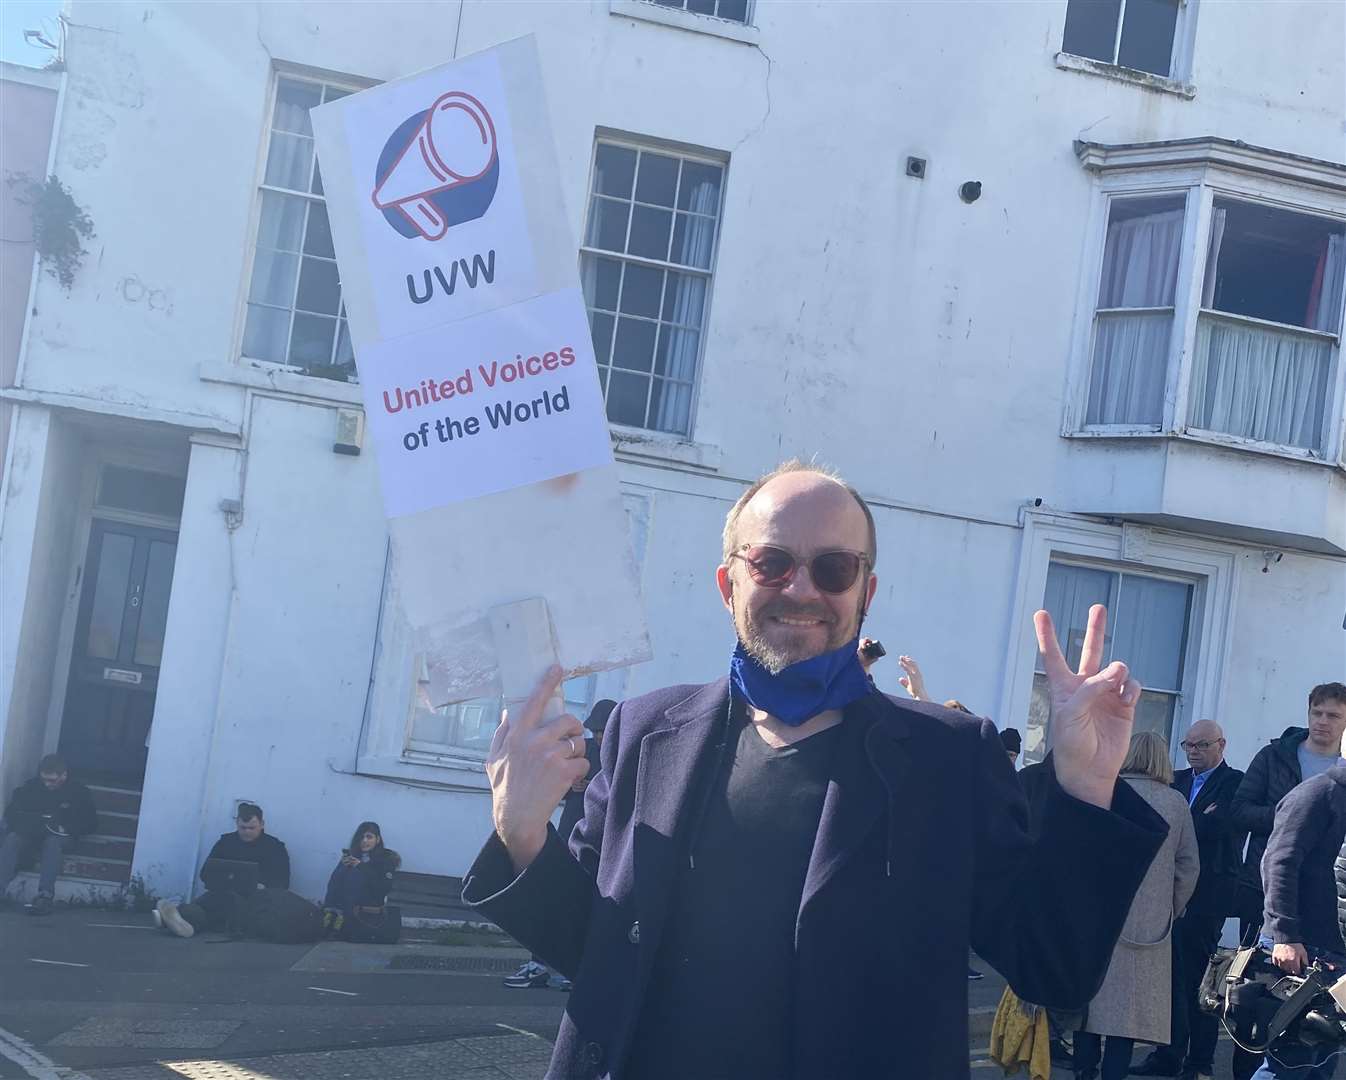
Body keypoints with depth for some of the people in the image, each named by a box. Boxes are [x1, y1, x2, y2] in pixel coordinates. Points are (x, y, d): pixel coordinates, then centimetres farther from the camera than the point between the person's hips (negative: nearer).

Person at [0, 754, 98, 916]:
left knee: (52, 843, -37)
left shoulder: (79, 792, -2)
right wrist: (38, 821, -16)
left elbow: (91, 824, 1)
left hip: (59, 837, -2)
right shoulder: (31, 787, 2)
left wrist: (65, 827, -15)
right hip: (31, 835, 2)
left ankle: (45, 897, -50)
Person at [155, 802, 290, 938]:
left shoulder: (274, 847, 12)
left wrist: (263, 887, -17)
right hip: (223, 894, 3)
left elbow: (282, 882, 5)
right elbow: (206, 873, 16)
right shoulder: (226, 841, 19)